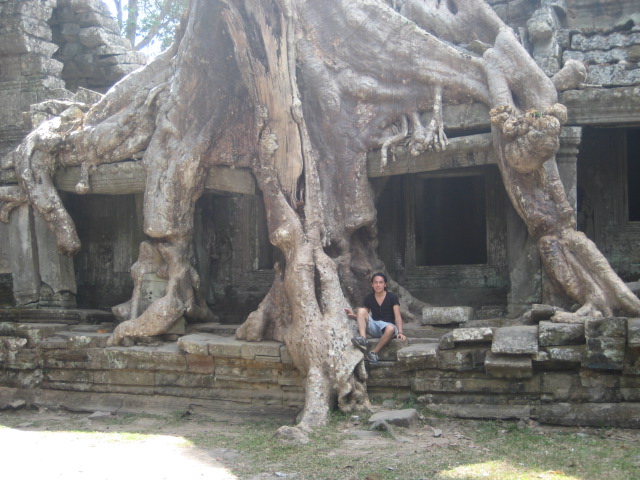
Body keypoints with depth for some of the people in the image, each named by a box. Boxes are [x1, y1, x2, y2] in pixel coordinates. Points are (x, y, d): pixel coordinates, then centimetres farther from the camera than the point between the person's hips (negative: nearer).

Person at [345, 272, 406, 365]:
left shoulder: (392, 297, -3)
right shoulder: (369, 298, 7)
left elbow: (397, 316, -10)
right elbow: (363, 317, 11)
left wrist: (400, 332, -26)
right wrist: (353, 316, -11)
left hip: (387, 325, -3)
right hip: (374, 326, 3)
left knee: (391, 329, -40)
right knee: (361, 310, -20)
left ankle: (374, 352, -27)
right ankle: (363, 339, -39)